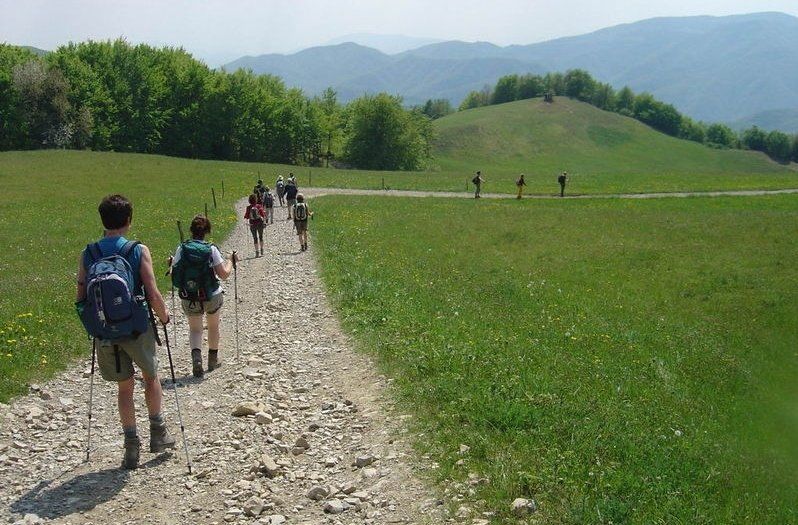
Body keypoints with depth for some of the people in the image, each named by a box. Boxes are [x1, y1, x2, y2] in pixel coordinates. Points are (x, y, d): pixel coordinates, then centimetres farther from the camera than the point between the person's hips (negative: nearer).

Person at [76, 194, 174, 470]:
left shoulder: (88, 255, -2)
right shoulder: (139, 251, -11)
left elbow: (81, 298, 2)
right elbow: (153, 295, -14)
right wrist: (164, 317, 4)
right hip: (137, 329, -2)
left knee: (124, 386, 18)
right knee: (151, 377, 23)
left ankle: (132, 446, 19)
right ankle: (158, 434, 27)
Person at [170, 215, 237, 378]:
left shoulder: (181, 249, -7)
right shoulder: (211, 250, -12)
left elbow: (173, 275, -3)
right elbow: (224, 275, -12)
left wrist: (172, 263, 17)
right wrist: (230, 260, 5)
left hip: (188, 299, 1)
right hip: (212, 297, -1)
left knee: (194, 329, 15)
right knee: (213, 326, 23)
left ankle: (196, 356, -14)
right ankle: (213, 361, 36)